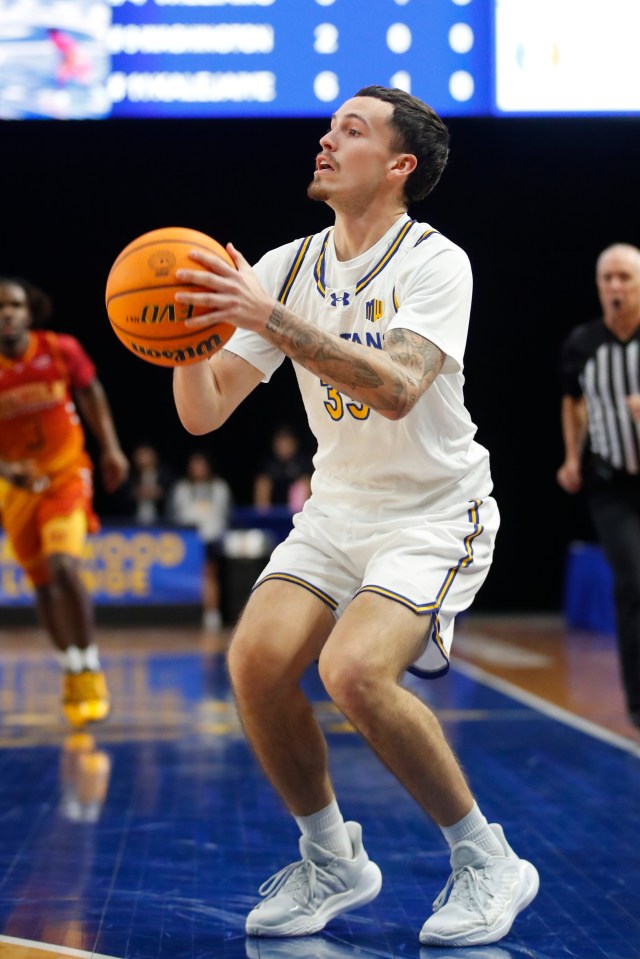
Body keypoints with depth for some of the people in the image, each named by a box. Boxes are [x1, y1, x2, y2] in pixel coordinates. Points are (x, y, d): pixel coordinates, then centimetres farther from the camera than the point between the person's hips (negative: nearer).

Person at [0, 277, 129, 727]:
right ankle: (72, 671, 28)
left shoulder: (62, 350, -12)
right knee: (43, 583, 10)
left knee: (63, 567, -21)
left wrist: (111, 448, 5)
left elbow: (91, 393, 8)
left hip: (66, 473, -2)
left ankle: (91, 670, -7)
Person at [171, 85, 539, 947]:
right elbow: (204, 414, -1)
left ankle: (488, 862, -6)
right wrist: (192, 325, -20)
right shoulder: (286, 268, 2)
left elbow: (397, 389, -33)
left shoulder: (434, 262, -15)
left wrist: (270, 318, -38)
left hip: (436, 512, -5)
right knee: (256, 660, -15)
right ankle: (332, 864, 7)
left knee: (355, 670, -27)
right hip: (337, 509, 6)